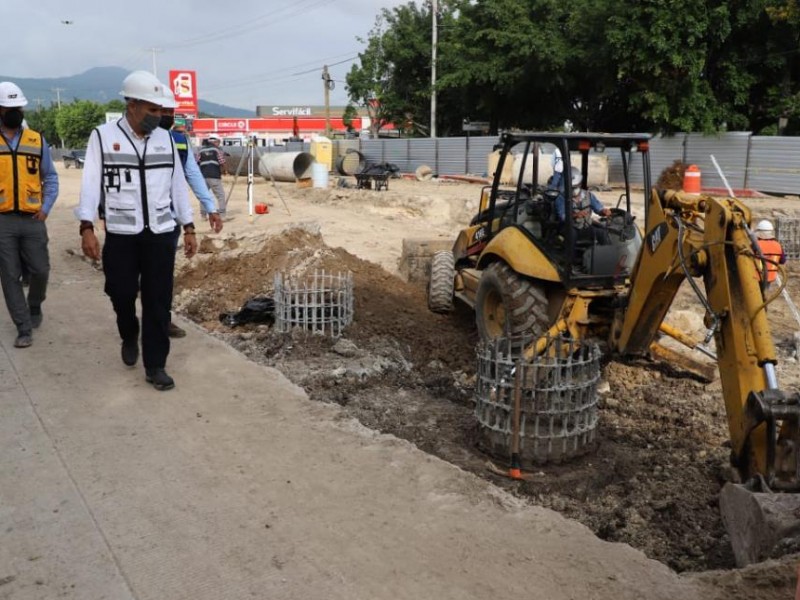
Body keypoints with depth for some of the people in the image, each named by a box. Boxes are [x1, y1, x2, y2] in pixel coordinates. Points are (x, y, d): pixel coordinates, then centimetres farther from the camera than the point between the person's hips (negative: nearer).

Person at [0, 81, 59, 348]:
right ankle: (24, 328, 11)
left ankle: (34, 306, 35)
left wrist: (46, 208, 0)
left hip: (32, 219, 1)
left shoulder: (37, 140, 7)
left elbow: (51, 178, 12)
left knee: (40, 270, 5)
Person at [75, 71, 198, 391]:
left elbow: (177, 185, 11)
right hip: (120, 235, -2)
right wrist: (87, 227, -15)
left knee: (158, 301, 2)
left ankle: (155, 366, 10)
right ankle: (129, 338, 40)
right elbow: (91, 183, -6)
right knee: (122, 295, 8)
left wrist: (188, 228, 9)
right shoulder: (103, 136, -2)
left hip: (161, 234, 2)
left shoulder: (165, 138, 7)